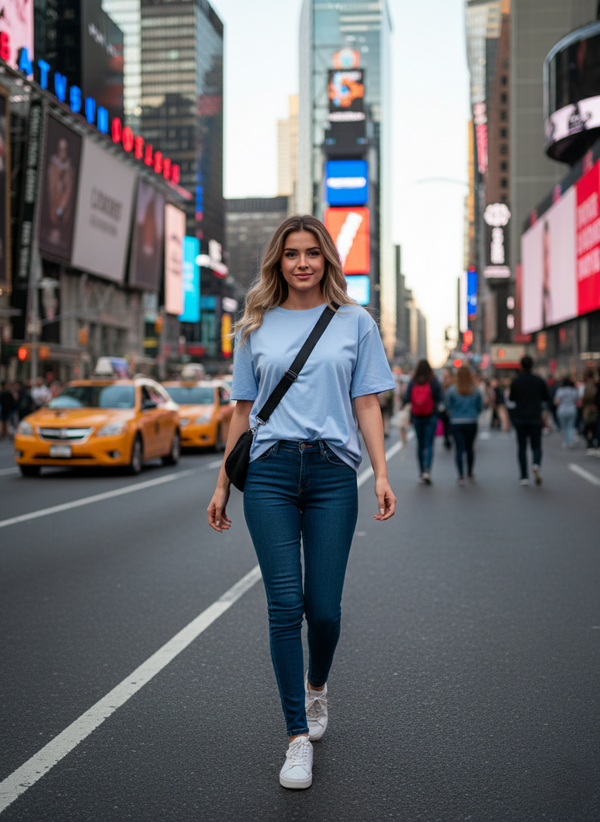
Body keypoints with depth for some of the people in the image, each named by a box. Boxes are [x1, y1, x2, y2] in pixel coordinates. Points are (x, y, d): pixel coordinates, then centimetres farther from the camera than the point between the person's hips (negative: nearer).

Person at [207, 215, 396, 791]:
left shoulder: (355, 323, 10)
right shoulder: (255, 327, 12)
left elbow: (366, 403, 7)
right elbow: (244, 410, 15)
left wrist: (381, 474, -4)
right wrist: (222, 485, 13)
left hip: (332, 473, 0)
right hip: (270, 472, 1)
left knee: (323, 607, 0)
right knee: (285, 605, -3)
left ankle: (316, 685, 34)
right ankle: (298, 737, 7)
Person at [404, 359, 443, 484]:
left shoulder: (412, 383, -3)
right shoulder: (434, 383, -7)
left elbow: (406, 400, -3)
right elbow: (440, 399, -4)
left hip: (417, 417, 2)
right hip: (431, 417, -2)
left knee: (420, 444, 12)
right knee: (429, 444, -3)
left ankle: (421, 473, 16)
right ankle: (427, 470, -21)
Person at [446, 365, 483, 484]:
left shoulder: (452, 390, -7)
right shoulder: (476, 391, -4)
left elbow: (448, 406, -1)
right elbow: (480, 406, 3)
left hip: (456, 423, -1)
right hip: (471, 422, 1)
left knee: (459, 449, -1)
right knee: (470, 448, 15)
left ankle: (461, 476, -8)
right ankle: (470, 473, 27)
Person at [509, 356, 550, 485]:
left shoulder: (516, 381, -4)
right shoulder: (539, 380, -1)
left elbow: (511, 398, 0)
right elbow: (546, 397, 5)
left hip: (519, 418, 0)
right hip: (535, 418, 0)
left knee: (522, 447, 6)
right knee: (536, 445, 6)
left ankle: (524, 476, 2)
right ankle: (537, 464, -24)